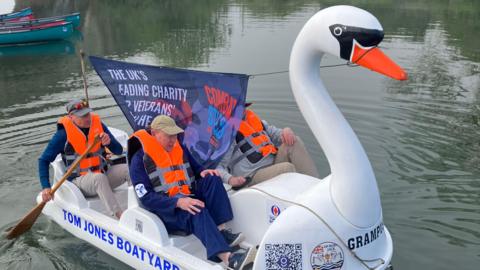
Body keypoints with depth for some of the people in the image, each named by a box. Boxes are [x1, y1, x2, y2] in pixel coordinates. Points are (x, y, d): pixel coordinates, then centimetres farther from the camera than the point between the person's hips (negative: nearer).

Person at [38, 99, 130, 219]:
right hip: (79, 180, -5)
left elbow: (119, 151, 3)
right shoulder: (63, 133, -10)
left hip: (104, 173, 5)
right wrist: (46, 187, -15)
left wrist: (109, 142, -19)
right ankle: (120, 216, -43)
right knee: (99, 178, -37)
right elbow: (43, 160, -4)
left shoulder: (97, 123, 1)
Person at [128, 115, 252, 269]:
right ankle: (225, 256, -49)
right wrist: (178, 202, -30)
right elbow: (146, 197, -15)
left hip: (188, 199, 6)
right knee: (197, 211, -36)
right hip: (165, 210, -6)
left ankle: (220, 230, -25)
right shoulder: (140, 159, -6)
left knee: (212, 179, -18)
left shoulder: (179, 148, 13)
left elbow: (196, 168, 22)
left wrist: (203, 172, -5)